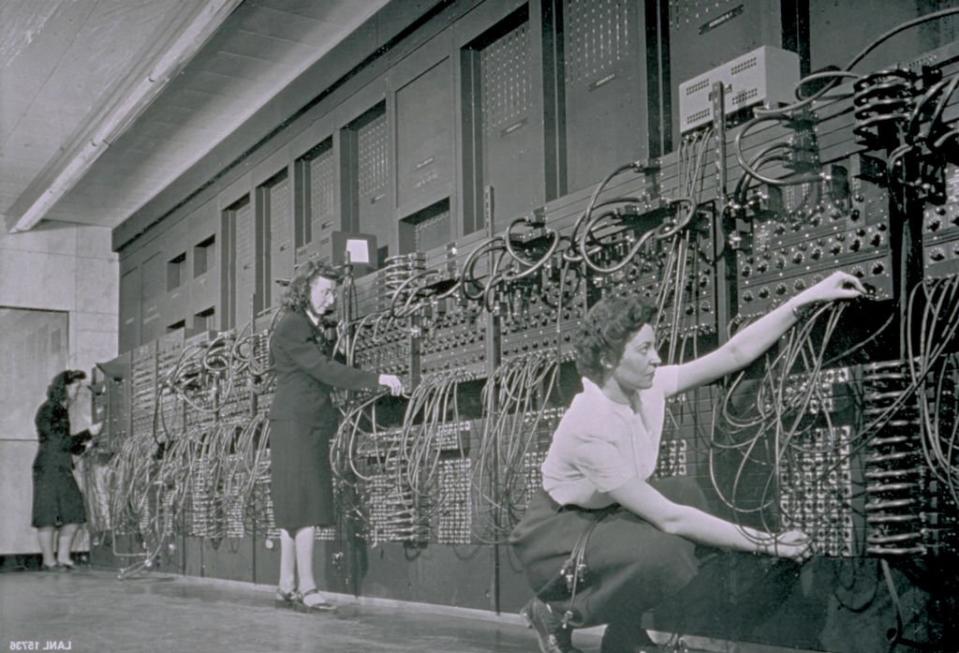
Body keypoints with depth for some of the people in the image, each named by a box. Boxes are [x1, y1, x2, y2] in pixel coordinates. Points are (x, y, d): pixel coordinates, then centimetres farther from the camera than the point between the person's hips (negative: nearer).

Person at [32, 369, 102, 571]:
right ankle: (49, 561, 4)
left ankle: (63, 558, 10)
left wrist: (82, 446, 6)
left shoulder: (62, 410, 17)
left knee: (73, 516, 4)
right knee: (48, 516, -3)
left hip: (63, 469, 9)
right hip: (48, 469, -9)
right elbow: (59, 442, -13)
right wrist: (88, 433, -9)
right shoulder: (47, 410, -9)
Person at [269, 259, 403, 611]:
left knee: (295, 509, 8)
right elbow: (323, 369, -19)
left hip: (311, 425, 9)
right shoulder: (291, 327, -10)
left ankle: (287, 587, 12)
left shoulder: (313, 329, 19)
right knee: (305, 506, -10)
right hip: (294, 422, -9)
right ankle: (307, 588, -9)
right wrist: (376, 379, -22)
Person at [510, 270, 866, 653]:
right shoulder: (589, 428, -32)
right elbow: (666, 518, -30)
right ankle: (555, 615, -4)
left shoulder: (648, 387, -10)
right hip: (554, 535, -9)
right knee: (663, 554, -30)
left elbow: (734, 353, -7)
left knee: (685, 494, -5)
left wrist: (808, 297, -12)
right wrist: (768, 543, -27)